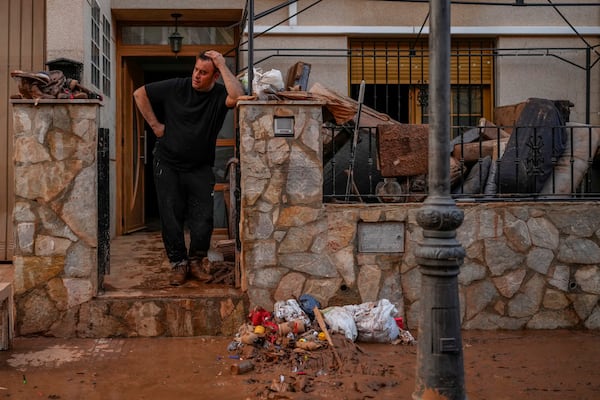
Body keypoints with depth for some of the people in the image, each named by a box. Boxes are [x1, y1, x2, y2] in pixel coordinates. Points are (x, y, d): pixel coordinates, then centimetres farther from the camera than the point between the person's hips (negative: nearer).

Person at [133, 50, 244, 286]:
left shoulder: (219, 95, -8)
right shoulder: (176, 87, -4)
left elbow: (238, 97, -32)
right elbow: (140, 93, 4)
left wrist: (222, 65, -24)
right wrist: (155, 125, -1)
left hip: (200, 168, 0)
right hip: (167, 164, 1)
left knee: (203, 219, -4)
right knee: (171, 217, 2)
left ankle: (195, 262, 17)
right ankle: (178, 265, 16)